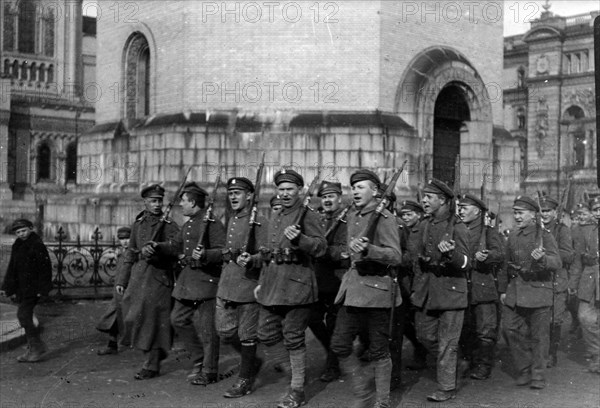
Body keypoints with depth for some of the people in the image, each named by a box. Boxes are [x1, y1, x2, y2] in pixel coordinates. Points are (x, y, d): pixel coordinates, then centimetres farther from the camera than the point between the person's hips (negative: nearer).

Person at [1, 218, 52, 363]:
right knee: (25, 317, 11)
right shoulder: (17, 246, 13)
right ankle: (32, 350, 19)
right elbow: (12, 268, 19)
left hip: (33, 288, -9)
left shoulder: (37, 245, -13)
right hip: (22, 288, 9)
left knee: (23, 315, -14)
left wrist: (42, 289, -19)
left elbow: (45, 268, -15)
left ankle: (38, 347, -6)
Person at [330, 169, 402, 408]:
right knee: (339, 345, 5)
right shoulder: (352, 217, 12)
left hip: (376, 290, -7)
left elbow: (395, 257, -21)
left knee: (378, 352, 2)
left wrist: (368, 249, -33)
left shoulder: (384, 219, -11)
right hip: (352, 288, 7)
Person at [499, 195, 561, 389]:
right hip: (515, 291, 5)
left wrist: (542, 258, -37)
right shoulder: (513, 237, 11)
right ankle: (525, 369, 17)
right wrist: (503, 290, 15)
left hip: (538, 290, -5)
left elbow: (556, 263, -16)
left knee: (539, 335, 2)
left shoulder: (545, 236, -5)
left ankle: (538, 376, 15)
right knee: (509, 328, 0)